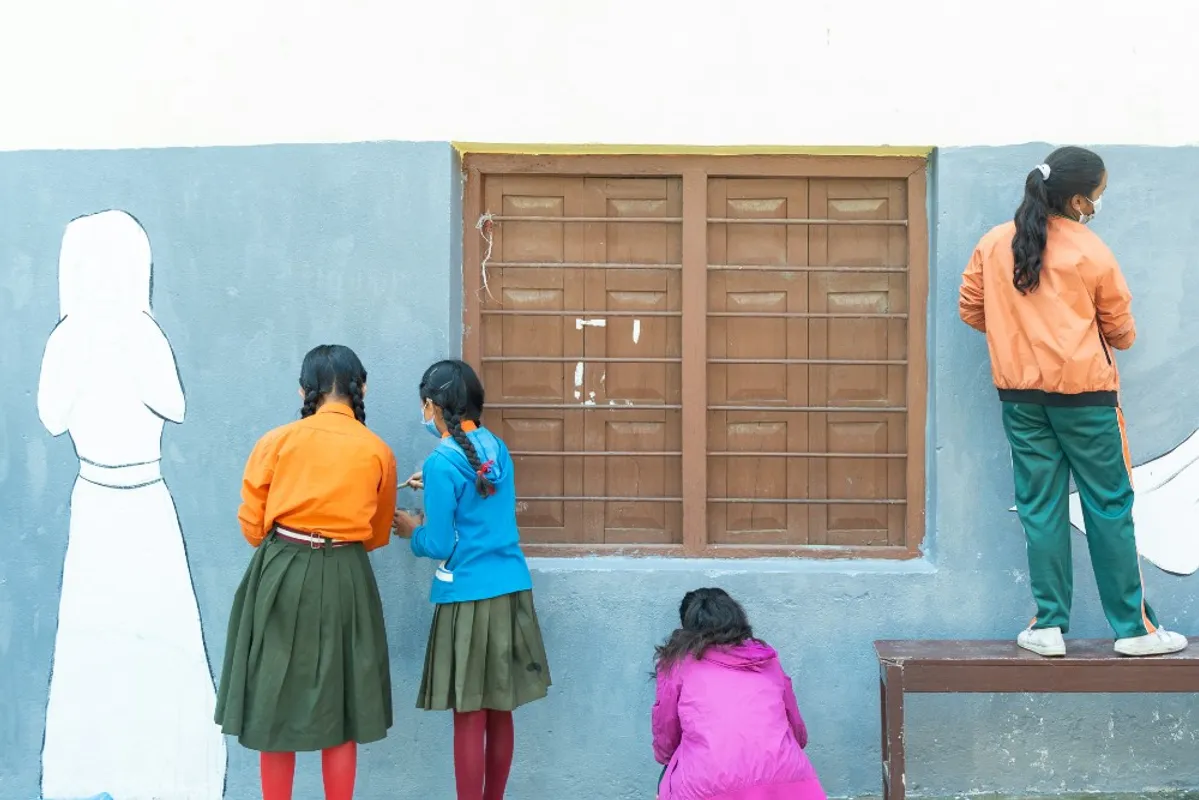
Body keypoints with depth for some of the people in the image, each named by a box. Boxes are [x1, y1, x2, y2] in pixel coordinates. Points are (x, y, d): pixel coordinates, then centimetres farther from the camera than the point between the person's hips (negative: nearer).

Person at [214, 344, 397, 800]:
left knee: (276, 700, 10)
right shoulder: (379, 452, 1)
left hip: (280, 576, 0)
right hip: (344, 580, 0)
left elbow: (252, 524, 2)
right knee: (338, 704, 10)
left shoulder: (277, 441, -1)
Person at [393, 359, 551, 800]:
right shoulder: (497, 448, 8)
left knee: (470, 717, 2)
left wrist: (412, 529, 9)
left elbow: (439, 546, -10)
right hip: (511, 590, 7)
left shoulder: (441, 463, -12)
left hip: (468, 598, -7)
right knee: (499, 712, 14)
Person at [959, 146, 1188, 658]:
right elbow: (1121, 331, 2)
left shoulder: (994, 244, 3)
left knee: (1040, 507, 7)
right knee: (1109, 506, 5)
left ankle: (1049, 626, 9)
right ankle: (1133, 627, 12)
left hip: (1019, 394, 3)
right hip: (1084, 391, -3)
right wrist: (1122, 336, 25)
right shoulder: (1091, 251, -6)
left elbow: (971, 310, 10)